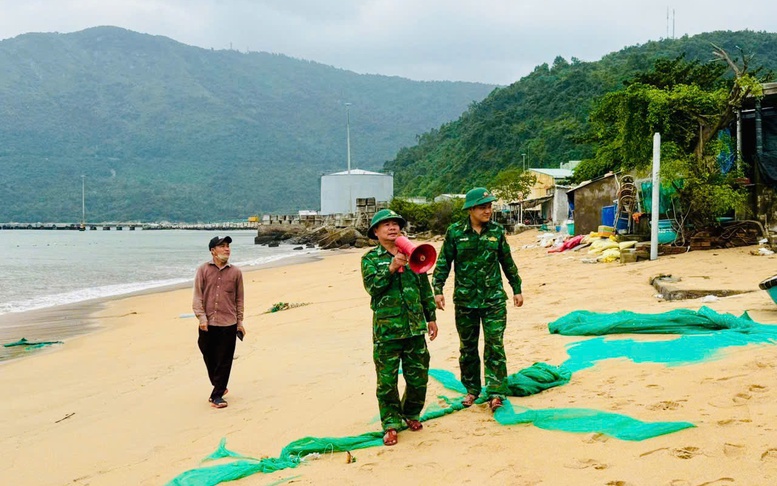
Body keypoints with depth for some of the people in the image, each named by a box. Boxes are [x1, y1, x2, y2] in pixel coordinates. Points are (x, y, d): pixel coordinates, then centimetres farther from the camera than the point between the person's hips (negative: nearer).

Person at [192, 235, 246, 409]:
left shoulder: (235, 272, 4)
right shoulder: (203, 270, 1)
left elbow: (239, 299, 10)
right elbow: (197, 296, -1)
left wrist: (239, 322, 9)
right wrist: (202, 317, -11)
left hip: (228, 324, 0)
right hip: (207, 325, 0)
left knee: (224, 361, 0)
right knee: (209, 359, 12)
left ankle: (217, 395, 8)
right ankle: (219, 386, 33)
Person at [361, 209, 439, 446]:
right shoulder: (370, 258, 1)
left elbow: (425, 288, 15)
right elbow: (372, 286, -14)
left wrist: (431, 317, 14)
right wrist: (391, 268, -26)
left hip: (415, 328, 4)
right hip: (387, 328, -3)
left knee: (418, 377, 10)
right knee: (387, 380, 1)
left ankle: (411, 414, 32)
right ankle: (391, 424, 14)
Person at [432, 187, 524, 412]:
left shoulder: (496, 231, 2)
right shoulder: (455, 232, -3)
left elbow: (508, 262, 12)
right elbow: (443, 262, 0)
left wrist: (517, 289, 15)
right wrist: (438, 290, -9)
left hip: (493, 299, 0)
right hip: (465, 300, 0)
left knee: (494, 345, -5)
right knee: (467, 347, 10)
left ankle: (495, 392, 0)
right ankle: (472, 389, 25)